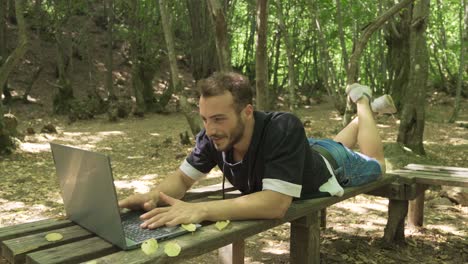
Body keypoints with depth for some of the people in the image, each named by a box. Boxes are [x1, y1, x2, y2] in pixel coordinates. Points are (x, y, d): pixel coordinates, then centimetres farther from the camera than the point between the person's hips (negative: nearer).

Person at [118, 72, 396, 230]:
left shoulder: (285, 130, -50)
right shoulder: (213, 136, -34)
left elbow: (276, 203, -56)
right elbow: (183, 177, -23)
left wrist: (201, 210, -65)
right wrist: (153, 196, -46)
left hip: (329, 165, -4)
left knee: (375, 164, 29)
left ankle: (364, 102, 43)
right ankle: (358, 119, 59)